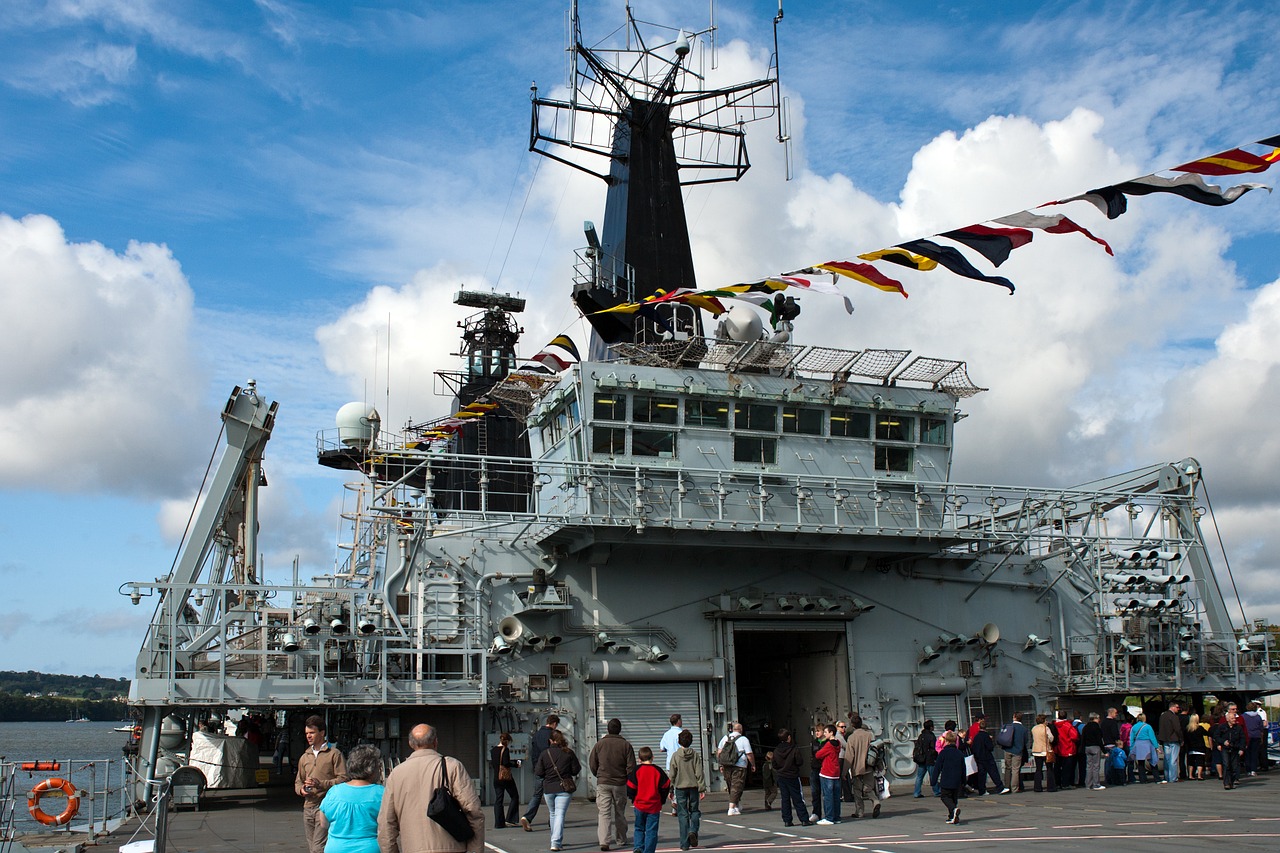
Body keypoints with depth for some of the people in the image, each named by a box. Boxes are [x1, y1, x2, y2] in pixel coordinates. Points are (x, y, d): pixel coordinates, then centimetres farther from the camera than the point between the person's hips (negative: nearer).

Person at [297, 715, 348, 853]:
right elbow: (298, 781, 24)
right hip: (308, 807, 7)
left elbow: (343, 779, -8)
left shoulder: (334, 754, -2)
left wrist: (321, 784, -19)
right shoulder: (305, 757, 18)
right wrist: (301, 789, 1)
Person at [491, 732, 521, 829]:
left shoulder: (493, 750, 8)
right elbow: (506, 763, -20)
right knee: (514, 797, 8)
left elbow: (492, 764, 14)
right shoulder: (505, 749, -12)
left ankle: (499, 823, 4)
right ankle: (509, 819, 1)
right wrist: (515, 764, -5)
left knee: (498, 799, 7)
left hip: (496, 778, 6)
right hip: (506, 777, -6)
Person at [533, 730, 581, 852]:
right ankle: (556, 842, -17)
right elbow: (576, 770, -2)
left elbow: (538, 773, -5)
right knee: (560, 814, -4)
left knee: (552, 814, 19)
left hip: (548, 788, 1)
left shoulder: (545, 753, -3)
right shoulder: (568, 753, -4)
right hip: (564, 788, -1)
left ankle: (556, 841, 27)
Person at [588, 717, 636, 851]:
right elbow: (631, 766, -5)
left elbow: (592, 763, 5)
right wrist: (628, 780, 12)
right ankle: (621, 840, 26)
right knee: (619, 813, 16)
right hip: (620, 784, 1)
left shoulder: (600, 744, -1)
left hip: (603, 783, 0)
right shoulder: (626, 745, -4)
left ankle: (604, 841, -15)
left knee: (603, 813, -2)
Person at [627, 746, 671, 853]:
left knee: (639, 828, 15)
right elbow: (666, 786, 2)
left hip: (639, 805, 1)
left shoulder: (636, 770, -3)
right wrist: (661, 800, 15)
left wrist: (633, 799, 13)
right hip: (654, 806, 0)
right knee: (651, 830, 4)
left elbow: (630, 787, -3)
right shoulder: (657, 770, -1)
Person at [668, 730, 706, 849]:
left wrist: (671, 790, 7)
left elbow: (672, 775, -1)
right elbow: (699, 773, -4)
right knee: (695, 811, 16)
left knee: (683, 814, 4)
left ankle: (684, 843, 2)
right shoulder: (696, 755, -2)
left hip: (680, 787, -1)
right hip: (693, 786, 1)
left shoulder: (675, 756, -4)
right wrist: (702, 788, -1)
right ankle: (693, 831, -10)